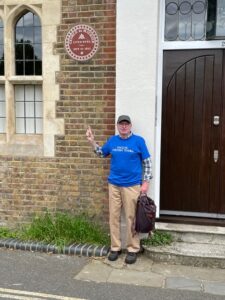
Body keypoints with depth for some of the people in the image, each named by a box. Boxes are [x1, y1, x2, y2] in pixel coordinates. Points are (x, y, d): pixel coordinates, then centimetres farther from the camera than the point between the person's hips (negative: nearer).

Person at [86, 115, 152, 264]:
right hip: (114, 184, 4)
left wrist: (146, 182, -7)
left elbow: (147, 162, -1)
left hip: (132, 185, -3)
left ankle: (133, 249, 16)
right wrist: (92, 141, 8)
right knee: (114, 216, 9)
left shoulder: (138, 140, -4)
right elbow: (102, 153, 22)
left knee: (131, 217, 3)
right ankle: (115, 247, 22)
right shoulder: (112, 140, 6)